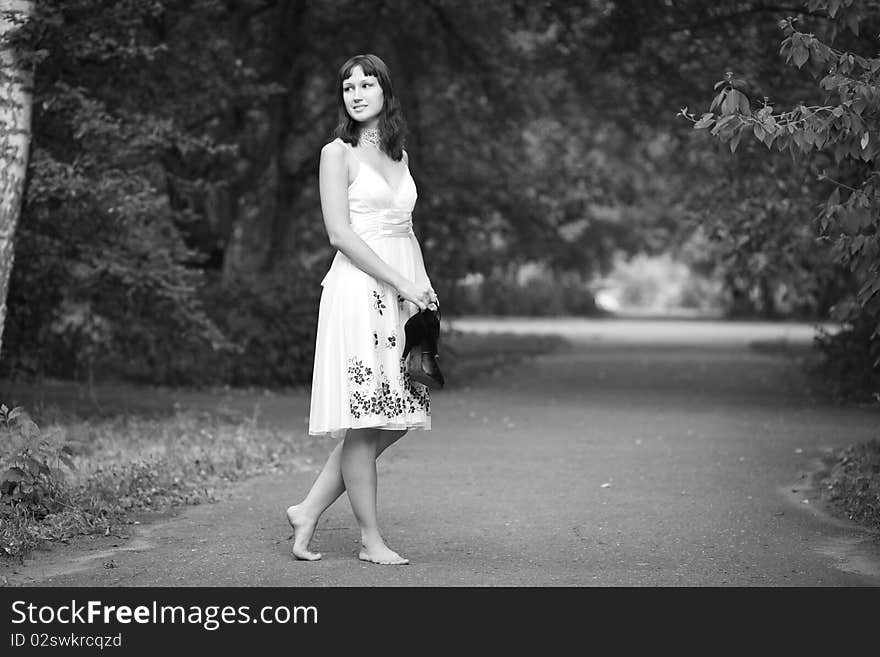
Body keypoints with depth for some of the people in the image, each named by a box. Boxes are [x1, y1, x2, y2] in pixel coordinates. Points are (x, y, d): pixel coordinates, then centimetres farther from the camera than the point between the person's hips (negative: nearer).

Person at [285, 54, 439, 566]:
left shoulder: (400, 156, 17)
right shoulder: (338, 154, -2)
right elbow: (340, 233, -10)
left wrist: (426, 288, 6)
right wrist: (401, 283, -14)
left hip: (405, 291, 7)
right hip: (359, 289, -7)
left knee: (396, 419, 6)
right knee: (364, 421, -3)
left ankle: (309, 512, 15)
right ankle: (371, 539, 7)